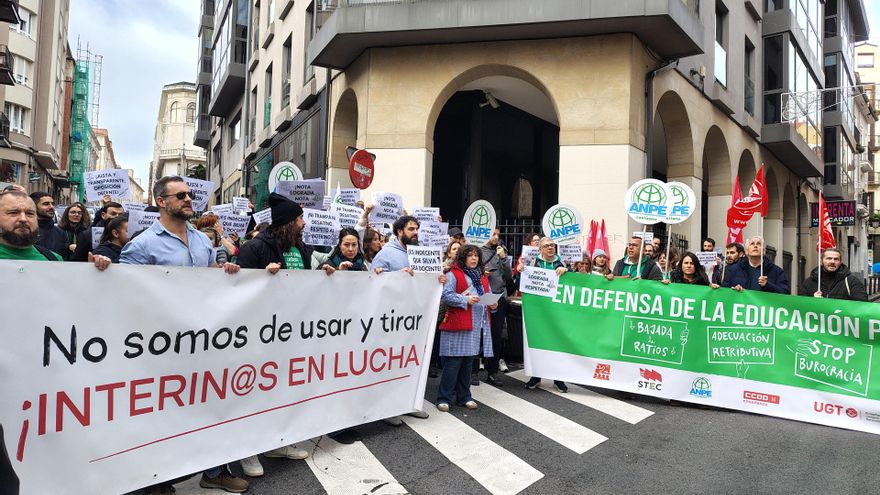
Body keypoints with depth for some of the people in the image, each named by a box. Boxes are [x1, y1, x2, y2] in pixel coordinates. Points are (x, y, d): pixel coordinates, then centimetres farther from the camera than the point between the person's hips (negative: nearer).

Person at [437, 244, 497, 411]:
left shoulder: (482, 276, 20)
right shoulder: (454, 274, -2)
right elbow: (445, 296, -13)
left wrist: (492, 303, 2)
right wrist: (466, 300, -18)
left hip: (478, 325, 6)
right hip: (458, 324, -6)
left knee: (468, 361, 13)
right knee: (453, 362, -5)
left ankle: (464, 397, 22)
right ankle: (443, 398, 3)